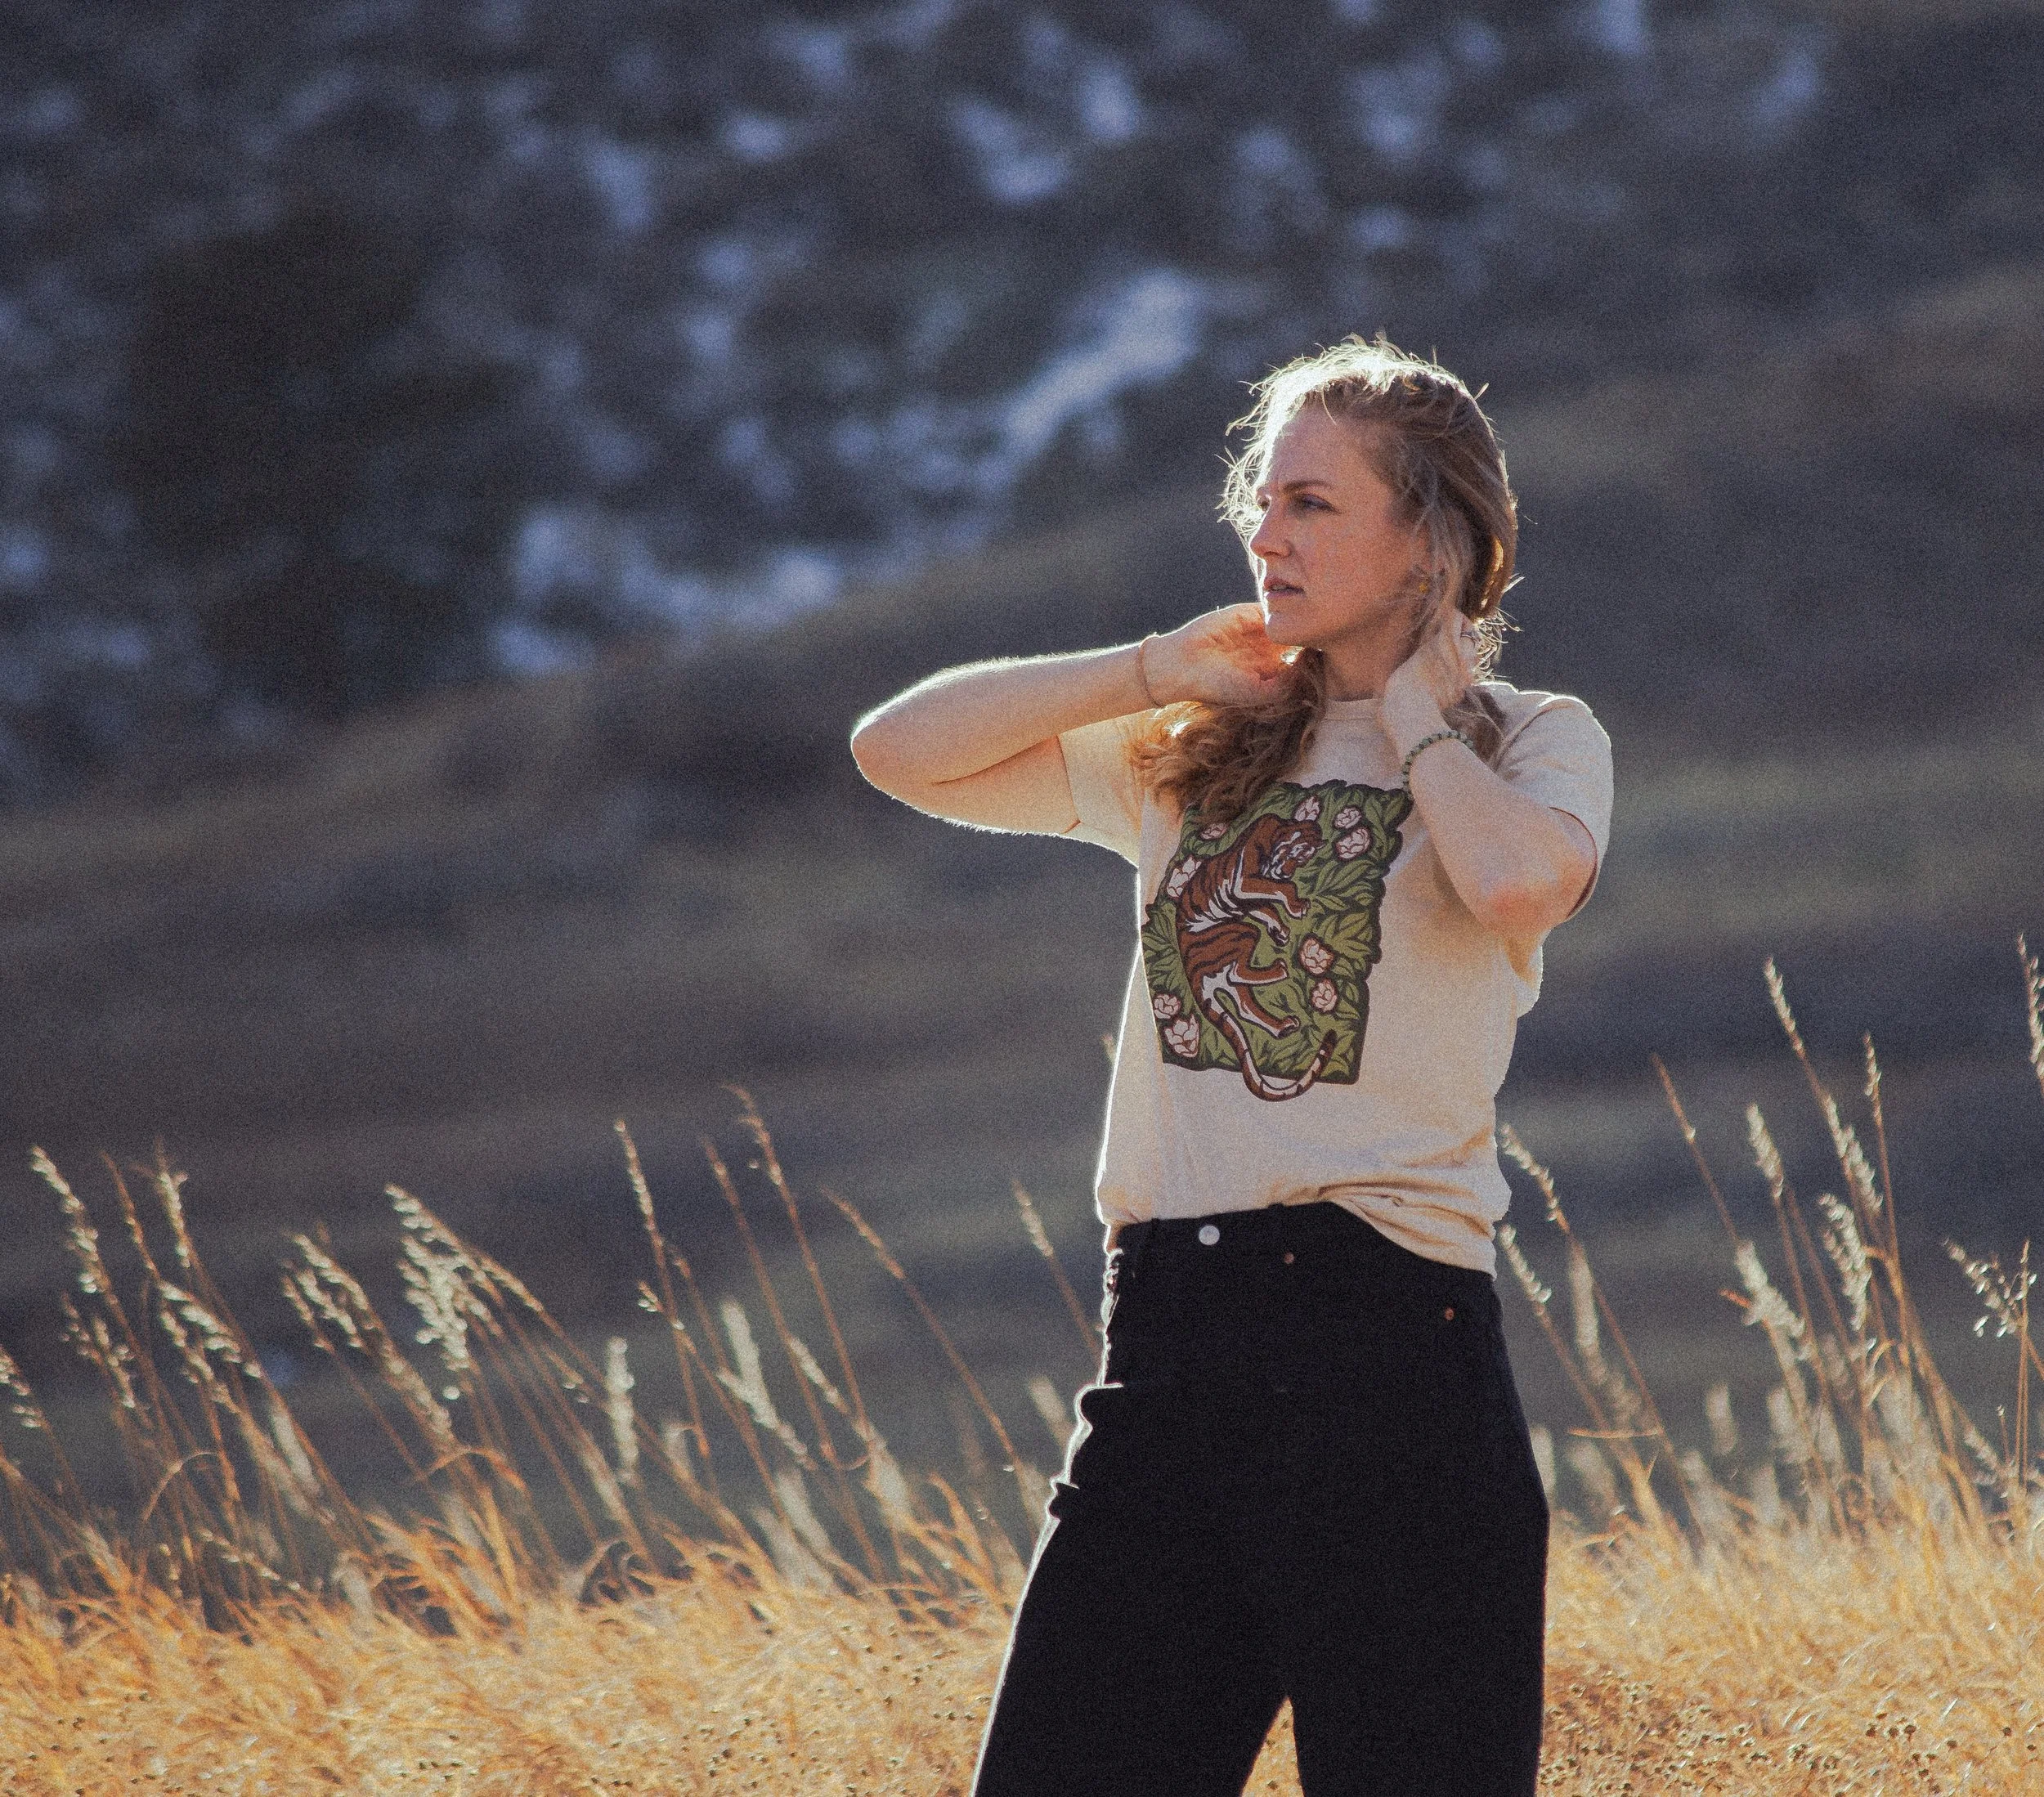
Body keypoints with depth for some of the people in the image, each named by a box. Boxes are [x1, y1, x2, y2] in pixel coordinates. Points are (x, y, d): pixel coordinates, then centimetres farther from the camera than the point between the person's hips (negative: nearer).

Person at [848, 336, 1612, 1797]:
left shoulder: (1534, 740, 5)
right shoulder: (1202, 753, 18)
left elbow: (1521, 881, -19)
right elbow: (904, 750, 13)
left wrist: (1413, 712, -2)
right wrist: (1163, 671, 9)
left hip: (1386, 1344, -5)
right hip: (1172, 1341, 5)